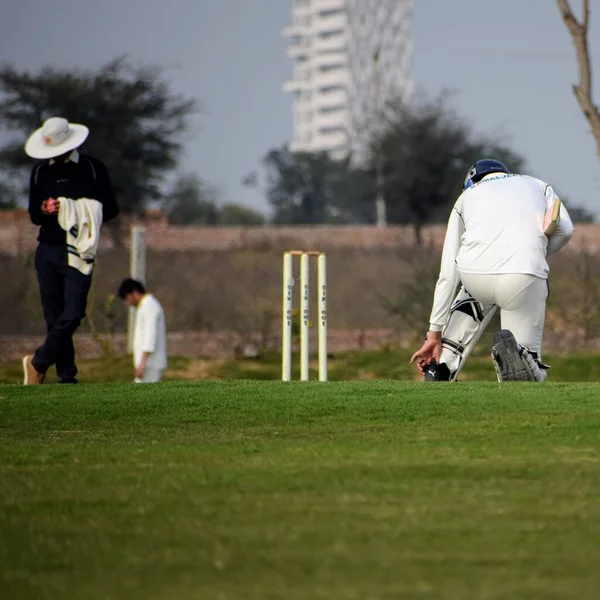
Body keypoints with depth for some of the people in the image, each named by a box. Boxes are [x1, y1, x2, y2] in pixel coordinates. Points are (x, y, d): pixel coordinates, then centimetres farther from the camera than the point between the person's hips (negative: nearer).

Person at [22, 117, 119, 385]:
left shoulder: (93, 169, 3)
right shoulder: (40, 172, 13)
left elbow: (110, 209, 4)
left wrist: (80, 213, -11)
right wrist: (44, 210, -4)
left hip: (78, 252, -3)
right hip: (48, 251, 3)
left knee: (72, 313, -15)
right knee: (54, 317, 1)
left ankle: (39, 362, 0)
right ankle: (66, 375, 7)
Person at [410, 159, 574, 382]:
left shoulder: (467, 196, 29)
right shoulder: (537, 185, 30)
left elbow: (447, 274, 21)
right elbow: (565, 229, 9)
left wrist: (435, 333, 19)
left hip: (473, 273, 2)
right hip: (523, 275, -2)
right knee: (531, 373, 13)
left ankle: (439, 371, 22)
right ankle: (517, 353, -23)